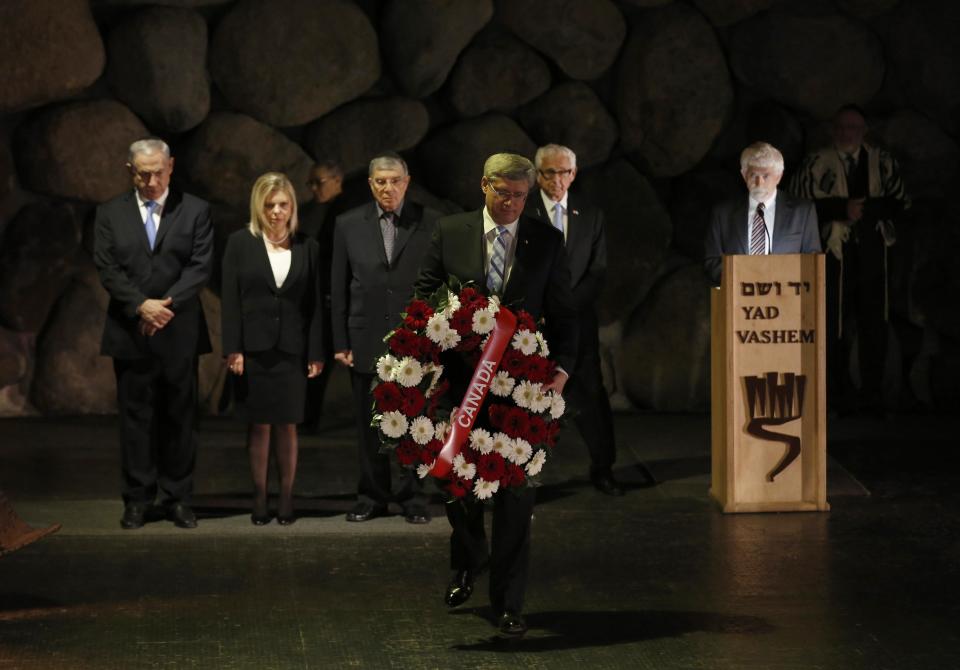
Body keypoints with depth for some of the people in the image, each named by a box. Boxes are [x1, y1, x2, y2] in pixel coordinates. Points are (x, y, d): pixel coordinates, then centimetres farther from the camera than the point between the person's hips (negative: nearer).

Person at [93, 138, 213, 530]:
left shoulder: (195, 211, 4)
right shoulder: (110, 214, 6)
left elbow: (200, 266, -4)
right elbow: (107, 269, -2)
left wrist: (167, 304, -16)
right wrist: (141, 305, -16)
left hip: (179, 333, 0)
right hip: (130, 334, 0)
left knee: (180, 419, 4)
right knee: (135, 418, 3)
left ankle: (177, 499, 11)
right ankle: (137, 500, 9)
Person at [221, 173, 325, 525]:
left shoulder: (307, 247, 6)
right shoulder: (240, 243, 2)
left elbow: (315, 304, 5)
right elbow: (230, 298, -1)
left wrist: (315, 354, 0)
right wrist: (233, 349, -9)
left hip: (292, 350, 1)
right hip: (253, 348, -1)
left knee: (287, 426, 4)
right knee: (259, 425, 2)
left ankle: (286, 499, 9)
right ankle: (259, 500, 7)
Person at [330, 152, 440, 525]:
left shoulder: (429, 223, -1)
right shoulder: (349, 225, 4)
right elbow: (338, 289, 6)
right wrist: (341, 342, 2)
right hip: (366, 340, 2)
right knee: (369, 425, 8)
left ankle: (413, 498, 14)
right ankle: (372, 497, 18)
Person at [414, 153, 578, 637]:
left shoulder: (547, 241, 1)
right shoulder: (449, 232, 2)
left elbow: (563, 313, 4)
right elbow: (424, 296, 7)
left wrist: (562, 366, -12)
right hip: (459, 377, 1)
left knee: (515, 493, 0)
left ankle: (508, 603, 8)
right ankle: (469, 561, 41)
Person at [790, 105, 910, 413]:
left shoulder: (882, 161, 8)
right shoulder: (816, 164, 1)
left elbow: (900, 201, 7)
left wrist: (866, 208, -10)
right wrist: (841, 208, -15)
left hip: (871, 249, 2)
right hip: (834, 252, -2)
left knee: (874, 321, 3)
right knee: (835, 320, -1)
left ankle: (873, 393, 11)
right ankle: (839, 393, 8)